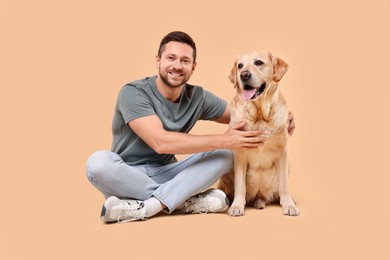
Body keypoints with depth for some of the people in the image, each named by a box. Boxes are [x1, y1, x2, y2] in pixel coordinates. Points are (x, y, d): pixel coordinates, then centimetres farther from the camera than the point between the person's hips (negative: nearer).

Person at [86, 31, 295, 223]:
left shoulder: (198, 98, -2)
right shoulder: (133, 93, -17)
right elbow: (160, 142, -28)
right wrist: (223, 140, -28)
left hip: (165, 174, 4)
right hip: (126, 176, -3)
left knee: (223, 156, -16)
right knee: (99, 162, -35)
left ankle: (144, 207, -29)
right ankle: (186, 202, -23)